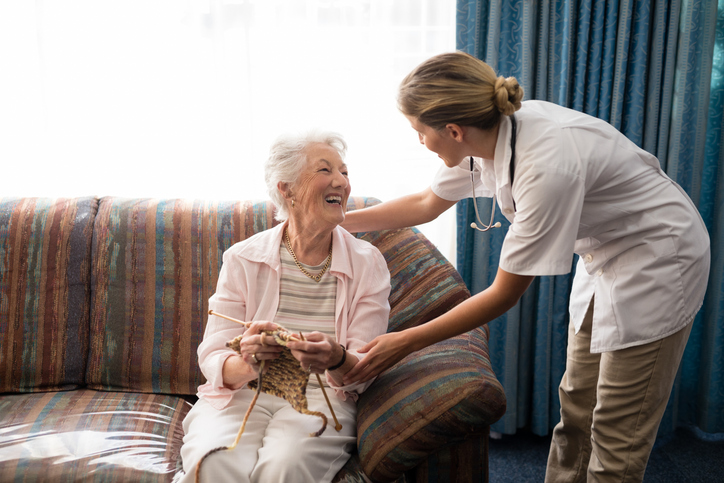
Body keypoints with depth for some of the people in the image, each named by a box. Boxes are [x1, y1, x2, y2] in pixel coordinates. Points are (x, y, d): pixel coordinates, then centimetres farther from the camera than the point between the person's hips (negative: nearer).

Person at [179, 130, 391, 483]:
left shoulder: (368, 263, 3)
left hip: (323, 399, 0)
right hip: (241, 397, 0)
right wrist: (247, 363, -27)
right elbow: (213, 359, -3)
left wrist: (338, 361, -27)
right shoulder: (243, 259, 1)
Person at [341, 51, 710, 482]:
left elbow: (504, 294, -28)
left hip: (658, 258, -8)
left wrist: (405, 343, -23)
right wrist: (337, 222, 7)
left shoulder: (547, 165, -36)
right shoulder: (488, 132, -12)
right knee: (576, 406, 16)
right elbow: (426, 204, 7)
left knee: (617, 434, -1)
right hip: (605, 254, 8)